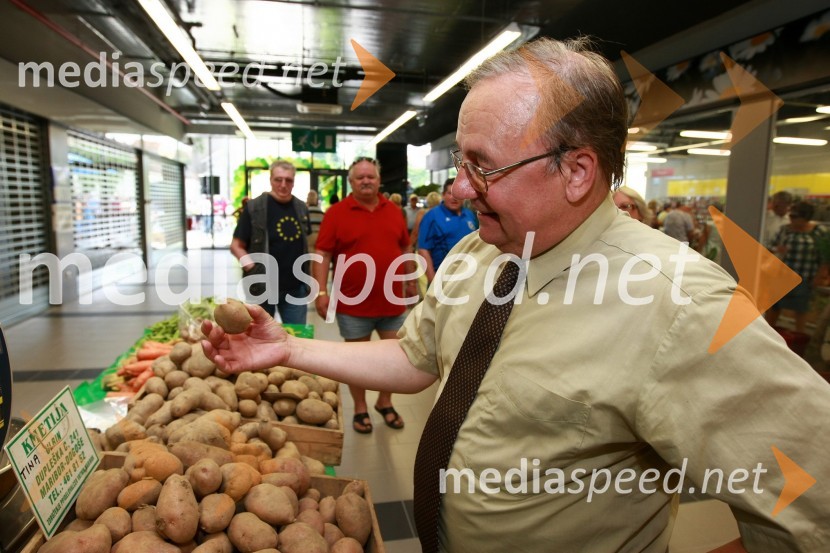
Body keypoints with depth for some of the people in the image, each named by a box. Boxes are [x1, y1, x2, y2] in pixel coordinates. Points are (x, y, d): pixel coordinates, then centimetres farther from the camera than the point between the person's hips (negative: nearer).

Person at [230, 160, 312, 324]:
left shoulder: (301, 208, 6)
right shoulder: (254, 207, -9)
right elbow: (236, 245, -6)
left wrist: (307, 276, 11)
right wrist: (251, 267, -20)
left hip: (296, 287, 4)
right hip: (262, 287, -4)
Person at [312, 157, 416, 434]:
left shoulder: (394, 210, 7)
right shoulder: (336, 213, -5)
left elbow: (404, 249, 14)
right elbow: (323, 255, -7)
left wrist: (411, 282, 13)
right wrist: (321, 292, -14)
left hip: (392, 300, 4)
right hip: (353, 303, -3)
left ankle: (385, 402, 34)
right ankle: (360, 409, 28)